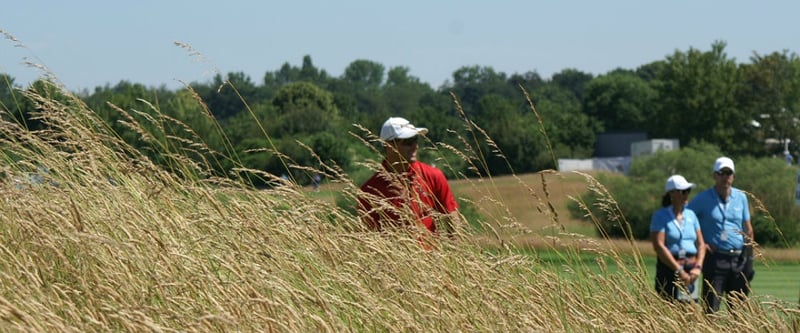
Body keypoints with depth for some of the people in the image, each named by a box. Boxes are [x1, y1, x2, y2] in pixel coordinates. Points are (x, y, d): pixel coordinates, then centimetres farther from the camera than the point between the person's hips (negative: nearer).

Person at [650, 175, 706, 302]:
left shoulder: (691, 215, 12)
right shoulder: (660, 216, -4)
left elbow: (700, 244, 13)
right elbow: (659, 246, -13)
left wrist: (698, 267, -4)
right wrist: (679, 271, -16)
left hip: (690, 270, 5)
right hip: (669, 268, -5)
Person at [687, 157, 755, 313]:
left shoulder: (741, 197, 9)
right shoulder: (703, 199, -1)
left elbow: (748, 229, 12)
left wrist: (749, 258, 6)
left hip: (738, 258, 4)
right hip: (715, 258, -4)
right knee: (711, 308, -6)